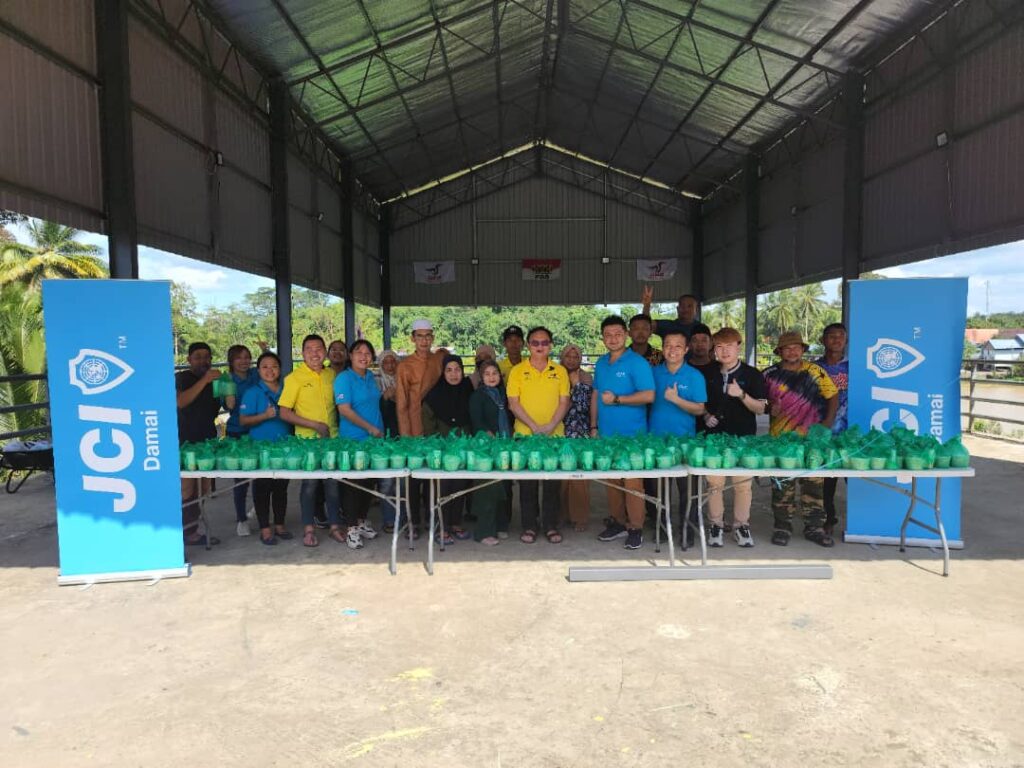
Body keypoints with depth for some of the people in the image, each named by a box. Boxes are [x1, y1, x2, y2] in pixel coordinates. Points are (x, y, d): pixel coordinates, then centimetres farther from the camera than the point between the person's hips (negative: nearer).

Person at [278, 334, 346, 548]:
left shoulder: (331, 375, 6)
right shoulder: (294, 378, -7)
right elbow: (284, 413, -10)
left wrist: (334, 426, 4)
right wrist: (314, 425, -15)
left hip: (332, 438, 4)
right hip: (307, 440, -4)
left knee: (333, 482, 8)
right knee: (309, 483, 4)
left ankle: (334, 525, 21)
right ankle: (308, 529, 17)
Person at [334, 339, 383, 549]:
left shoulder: (371, 377, 12)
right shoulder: (344, 378, -10)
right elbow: (344, 410, -17)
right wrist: (370, 428, -16)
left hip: (374, 439, 7)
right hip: (353, 440, -7)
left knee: (369, 482, 13)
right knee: (353, 484, -1)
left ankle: (361, 521, 27)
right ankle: (351, 528, 9)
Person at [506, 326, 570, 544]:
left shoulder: (559, 371, 6)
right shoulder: (517, 371, 2)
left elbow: (564, 401, 3)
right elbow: (513, 403, -3)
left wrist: (550, 426, -12)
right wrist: (534, 426, -13)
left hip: (554, 435, 1)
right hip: (525, 435, -1)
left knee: (552, 483, 6)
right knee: (527, 483, 5)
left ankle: (551, 526, 16)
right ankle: (529, 527, 14)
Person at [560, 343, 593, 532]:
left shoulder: (586, 378, 6)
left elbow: (588, 405, 1)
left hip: (581, 433, -1)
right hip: (559, 433, 1)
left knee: (579, 476, -4)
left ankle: (580, 518, 6)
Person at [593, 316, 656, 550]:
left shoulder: (637, 362, -9)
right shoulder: (601, 363, 11)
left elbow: (649, 395, -16)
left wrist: (617, 399, -16)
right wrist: (594, 426, 13)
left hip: (631, 435, -6)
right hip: (606, 434, 6)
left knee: (632, 483, -2)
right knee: (611, 480, 13)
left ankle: (635, 528, 9)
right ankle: (618, 522, 26)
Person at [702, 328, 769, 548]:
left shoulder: (752, 375, -1)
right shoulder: (709, 375, 7)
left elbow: (762, 408, -5)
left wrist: (741, 395, -19)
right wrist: (706, 416, -1)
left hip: (743, 438, -2)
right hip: (714, 437, 2)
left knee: (743, 484, 4)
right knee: (714, 483, 4)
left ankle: (741, 526, 20)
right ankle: (715, 525, 18)